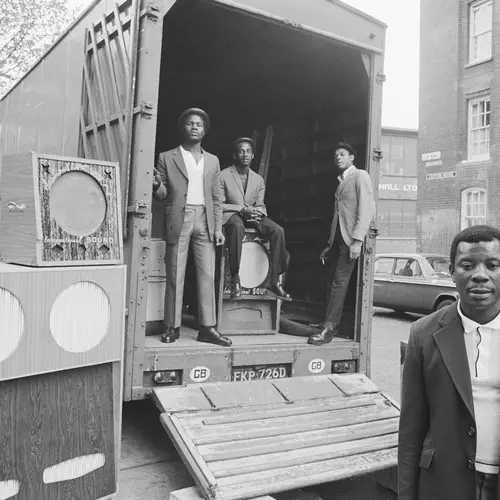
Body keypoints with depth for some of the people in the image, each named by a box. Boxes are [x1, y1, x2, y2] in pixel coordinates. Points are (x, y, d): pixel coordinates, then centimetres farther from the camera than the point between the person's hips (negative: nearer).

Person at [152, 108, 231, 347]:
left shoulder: (212, 161, 17)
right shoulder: (167, 158, 9)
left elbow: (216, 198, 14)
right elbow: (163, 195, 7)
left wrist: (218, 227, 5)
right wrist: (156, 185, -16)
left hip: (205, 220, 2)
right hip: (178, 220, -2)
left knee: (207, 275, -2)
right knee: (175, 276, -2)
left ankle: (207, 328, 2)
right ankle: (172, 327, 6)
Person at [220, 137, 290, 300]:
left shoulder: (258, 180, 10)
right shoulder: (224, 175, -3)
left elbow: (260, 205, 13)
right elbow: (219, 205, -6)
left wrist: (257, 212, -13)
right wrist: (242, 209, -19)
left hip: (252, 215, 5)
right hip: (231, 215, -4)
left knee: (278, 230, -23)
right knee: (238, 227, -42)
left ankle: (275, 281, -18)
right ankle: (235, 279, -34)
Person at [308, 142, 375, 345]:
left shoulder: (360, 176, 0)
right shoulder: (340, 181, 23)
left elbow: (367, 209, -11)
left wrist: (357, 240, -20)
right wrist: (329, 244, 16)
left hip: (351, 237, -7)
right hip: (337, 237, 7)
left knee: (340, 281, -11)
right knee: (334, 281, 5)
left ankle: (328, 328, -10)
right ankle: (332, 325, 9)